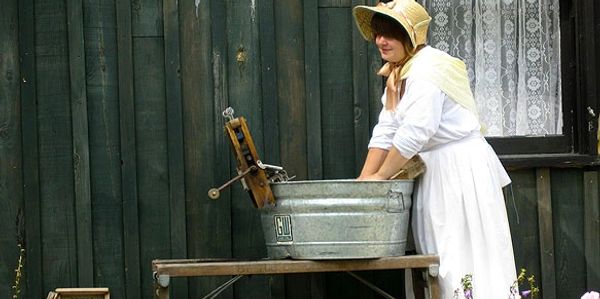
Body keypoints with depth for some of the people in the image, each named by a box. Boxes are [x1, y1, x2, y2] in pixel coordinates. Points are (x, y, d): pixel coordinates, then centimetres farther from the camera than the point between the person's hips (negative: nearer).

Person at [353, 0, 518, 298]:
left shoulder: (428, 68, -16)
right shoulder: (398, 75, 13)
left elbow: (414, 133, -22)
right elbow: (385, 133, 9)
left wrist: (380, 176, -13)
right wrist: (362, 182, 1)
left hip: (462, 170, -9)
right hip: (435, 171, 9)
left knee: (462, 258, -10)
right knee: (439, 256, 8)